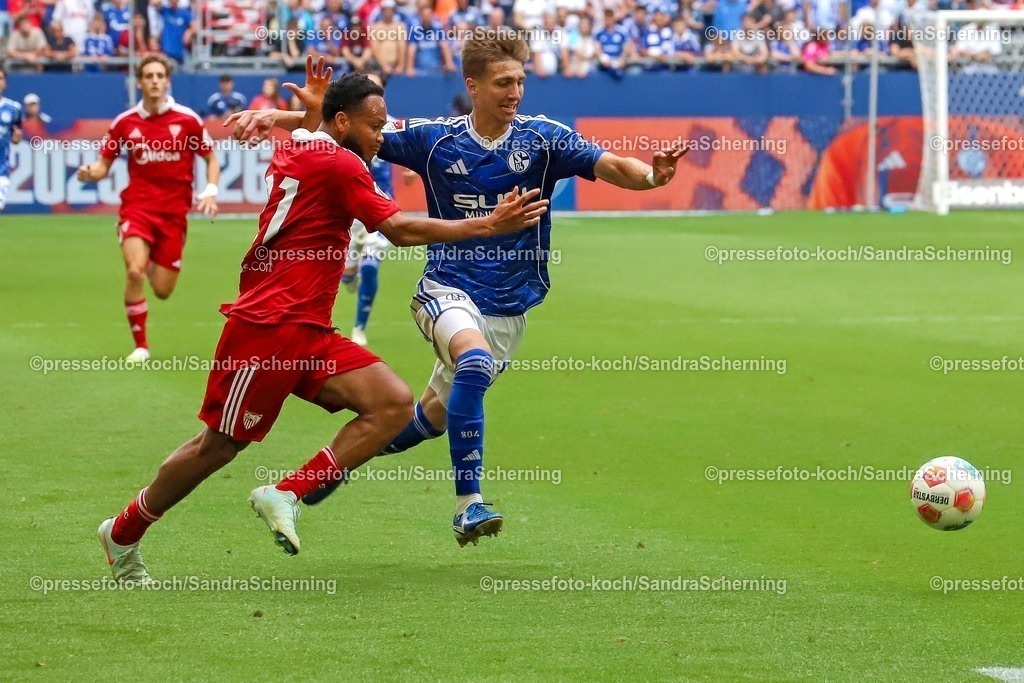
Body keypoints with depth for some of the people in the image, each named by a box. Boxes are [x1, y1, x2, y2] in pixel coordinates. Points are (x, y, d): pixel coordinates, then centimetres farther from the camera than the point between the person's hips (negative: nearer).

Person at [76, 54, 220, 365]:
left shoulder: (187, 119, -3)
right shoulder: (124, 123, 0)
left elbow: (211, 158, 8)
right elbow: (104, 164, 8)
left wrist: (210, 191, -9)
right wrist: (91, 173, -15)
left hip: (174, 211, 0)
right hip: (137, 206, 0)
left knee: (162, 290, 1)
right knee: (134, 271, -24)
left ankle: (156, 266, 42)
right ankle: (140, 346, -9)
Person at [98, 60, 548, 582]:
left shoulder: (293, 150, 15)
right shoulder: (339, 163, -12)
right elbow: (400, 229, -17)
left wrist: (311, 105, 41)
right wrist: (487, 226, -14)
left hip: (308, 333, 10)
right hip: (267, 328, -10)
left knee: (394, 404, -7)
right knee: (219, 447, 1)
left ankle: (285, 496, -9)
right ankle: (123, 534, 19)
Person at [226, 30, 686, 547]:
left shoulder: (542, 138, -6)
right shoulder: (435, 139, -5)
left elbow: (611, 166, -18)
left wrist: (651, 174, -39)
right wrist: (279, 117, -13)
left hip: (508, 308, 3)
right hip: (447, 290, -2)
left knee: (435, 415, 13)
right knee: (475, 361, -35)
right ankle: (469, 504, -32)